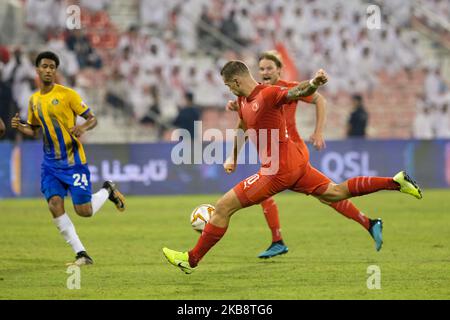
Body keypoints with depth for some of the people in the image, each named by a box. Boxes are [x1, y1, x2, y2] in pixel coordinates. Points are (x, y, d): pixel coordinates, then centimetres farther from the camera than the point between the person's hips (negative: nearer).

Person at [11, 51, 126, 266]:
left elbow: (92, 119, -6)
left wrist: (83, 128, -28)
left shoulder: (67, 94, -8)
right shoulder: (34, 100, 9)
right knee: (55, 205, -14)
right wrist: (20, 127, -1)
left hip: (73, 161, -5)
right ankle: (81, 254, -5)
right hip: (51, 163, 5)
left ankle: (107, 191, 28)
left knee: (84, 211, -6)